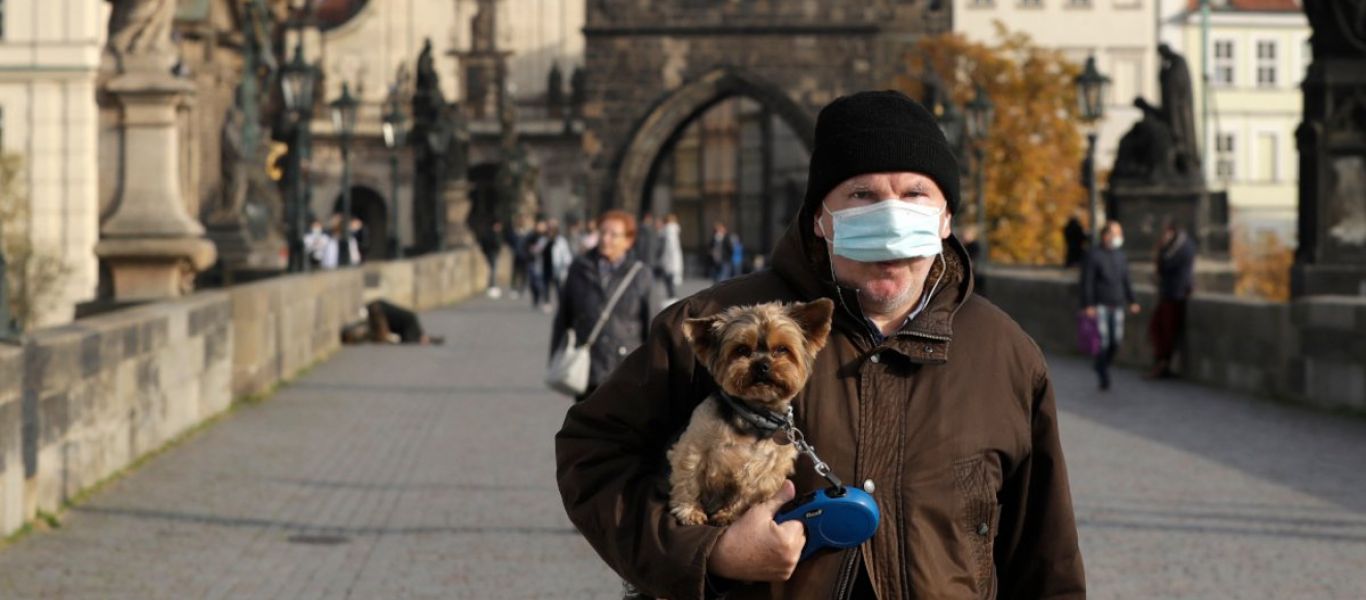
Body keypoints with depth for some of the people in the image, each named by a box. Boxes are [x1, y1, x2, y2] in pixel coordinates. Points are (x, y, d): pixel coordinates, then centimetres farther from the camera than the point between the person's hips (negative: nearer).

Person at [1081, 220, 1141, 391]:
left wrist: (1131, 301, 12)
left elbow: (1126, 281, 21)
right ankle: (1104, 378, 0)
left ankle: (1102, 366, 27)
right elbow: (1087, 282, -8)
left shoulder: (1121, 258, 14)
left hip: (1117, 306, 6)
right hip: (1100, 306, -6)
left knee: (1116, 342, 2)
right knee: (1103, 342, -10)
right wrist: (1088, 305, -15)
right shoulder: (1093, 256, -4)